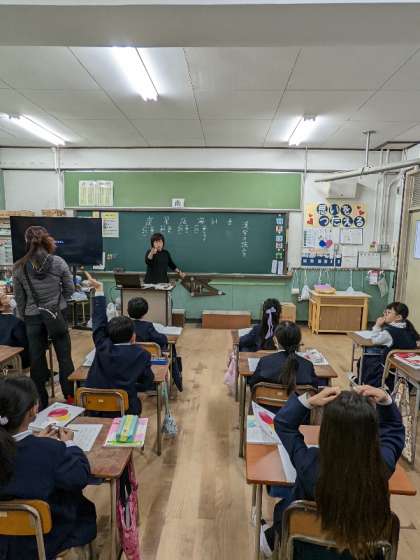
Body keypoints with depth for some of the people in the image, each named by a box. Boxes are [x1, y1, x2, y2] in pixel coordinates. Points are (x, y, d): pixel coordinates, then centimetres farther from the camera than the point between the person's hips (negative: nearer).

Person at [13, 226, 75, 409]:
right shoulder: (58, 262, -12)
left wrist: (23, 317, 14)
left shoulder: (19, 267, -8)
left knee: (37, 359, 14)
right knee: (64, 357, 12)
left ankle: (40, 401, 28)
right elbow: (70, 289, -3)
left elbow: (19, 298, 0)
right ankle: (70, 396, 21)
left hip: (33, 318, 1)